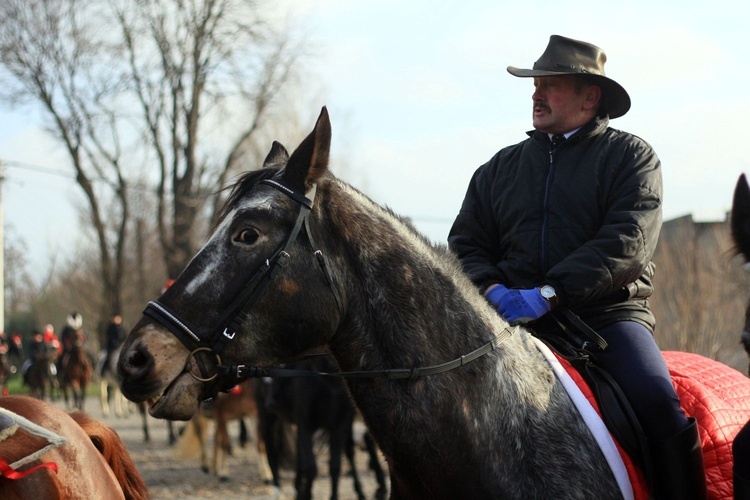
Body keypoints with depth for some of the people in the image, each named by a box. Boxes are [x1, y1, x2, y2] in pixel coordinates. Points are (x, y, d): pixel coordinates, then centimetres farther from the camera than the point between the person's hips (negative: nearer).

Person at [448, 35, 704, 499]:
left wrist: (549, 294, -20)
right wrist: (492, 289, -8)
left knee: (659, 403, -26)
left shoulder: (631, 155, 6)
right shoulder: (500, 168, 19)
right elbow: (466, 243, 17)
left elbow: (628, 242, -9)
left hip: (609, 313, -3)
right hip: (515, 320, 3)